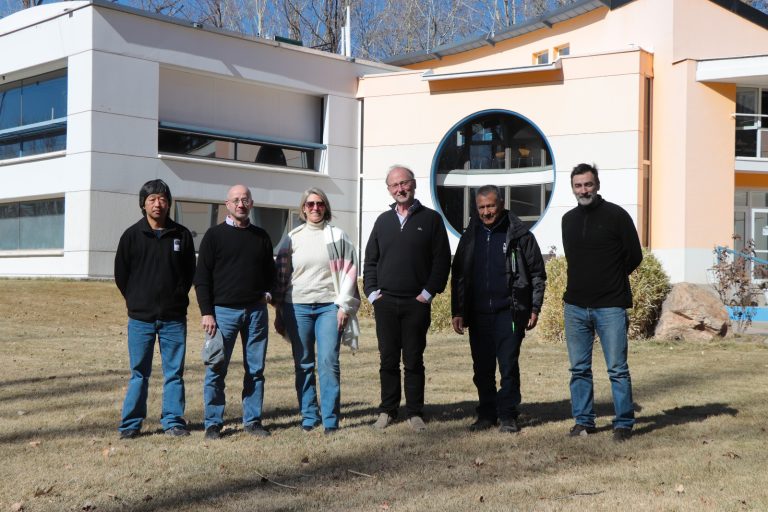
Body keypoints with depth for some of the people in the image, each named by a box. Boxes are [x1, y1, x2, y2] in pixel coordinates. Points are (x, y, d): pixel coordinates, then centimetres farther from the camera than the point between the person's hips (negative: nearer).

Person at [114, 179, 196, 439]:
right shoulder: (132, 235, 2)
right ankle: (131, 424, 12)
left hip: (174, 317, 1)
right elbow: (121, 274, 7)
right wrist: (137, 301, 8)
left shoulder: (182, 235, 5)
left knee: (174, 372, 5)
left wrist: (178, 297, 6)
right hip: (140, 318, -1)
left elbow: (190, 272, 12)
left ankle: (173, 420, 14)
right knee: (139, 374, 4)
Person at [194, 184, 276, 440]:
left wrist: (266, 293, 3)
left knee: (256, 369, 7)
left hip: (256, 311, 4)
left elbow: (270, 272, 23)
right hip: (223, 311, -3)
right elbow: (201, 277, -1)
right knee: (216, 370, -1)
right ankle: (213, 423, 8)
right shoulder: (215, 235, 1)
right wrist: (206, 312, -8)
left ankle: (253, 420, 16)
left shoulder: (261, 236, 12)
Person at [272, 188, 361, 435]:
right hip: (298, 307, 2)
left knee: (329, 362, -8)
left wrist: (344, 306, -2)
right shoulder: (292, 238, 10)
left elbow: (349, 271, 4)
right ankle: (308, 417, 14)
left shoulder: (337, 236, 6)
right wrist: (279, 313, 8)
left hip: (329, 306, -2)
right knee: (303, 365, 5)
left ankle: (331, 420, -2)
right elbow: (281, 276, 11)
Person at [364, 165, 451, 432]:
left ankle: (415, 413, 10)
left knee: (414, 361, 2)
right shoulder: (383, 220, 14)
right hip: (385, 302, 3)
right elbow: (370, 260, 16)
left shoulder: (431, 219, 3)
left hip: (417, 303, -3)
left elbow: (442, 260, -1)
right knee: (388, 360, 6)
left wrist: (428, 292, -8)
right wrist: (371, 291, 4)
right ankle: (387, 410, 15)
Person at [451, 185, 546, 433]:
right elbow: (458, 276, 13)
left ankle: (508, 415, 6)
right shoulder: (470, 237, 10)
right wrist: (457, 312, 7)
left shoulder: (519, 235, 0)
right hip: (478, 314, 4)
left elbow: (537, 273, 3)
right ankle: (486, 413, 19)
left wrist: (534, 309, -2)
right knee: (482, 368, 8)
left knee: (508, 365, -5)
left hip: (509, 312, -4)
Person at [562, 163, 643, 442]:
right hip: (575, 306, 5)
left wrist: (610, 280, 7)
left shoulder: (616, 215, -4)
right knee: (579, 369, 9)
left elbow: (634, 256, 0)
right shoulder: (568, 220, 12)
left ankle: (624, 423, 8)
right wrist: (588, 279, 11)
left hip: (610, 306, -5)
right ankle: (583, 420, 19)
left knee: (617, 369, -2)